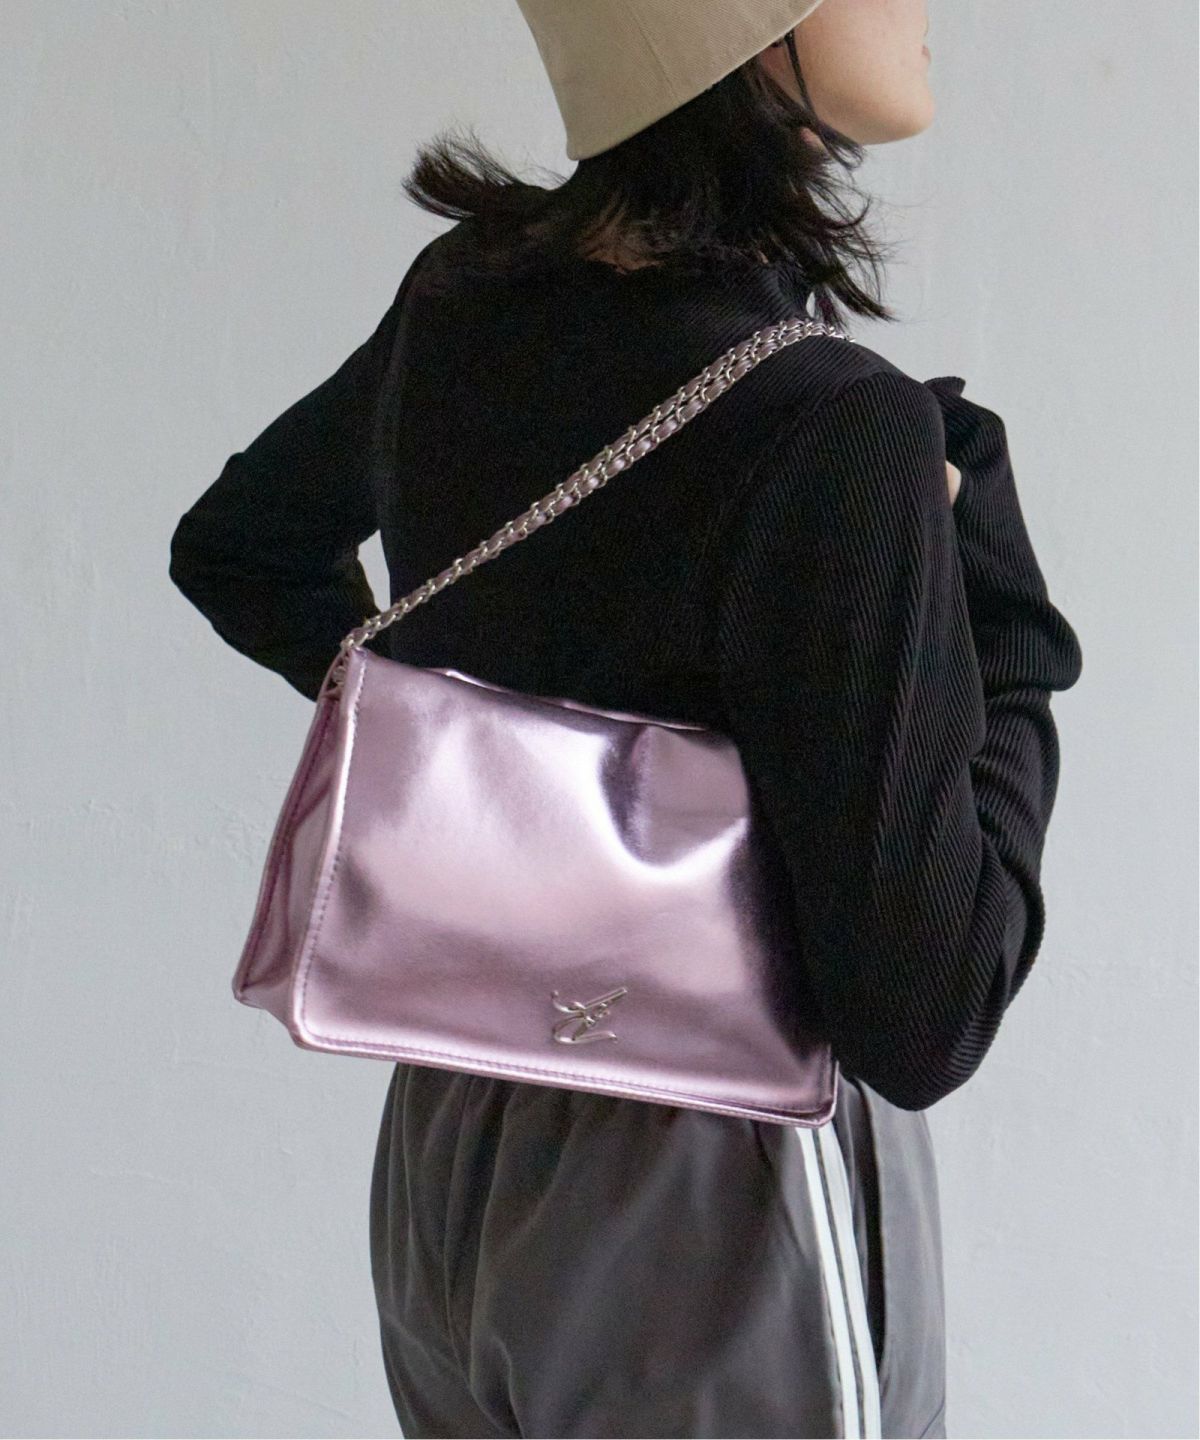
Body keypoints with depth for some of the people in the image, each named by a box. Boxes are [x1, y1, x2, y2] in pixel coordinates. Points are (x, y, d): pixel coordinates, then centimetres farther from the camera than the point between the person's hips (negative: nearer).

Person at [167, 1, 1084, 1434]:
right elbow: (920, 1019, -23)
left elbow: (235, 547, 17)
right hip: (717, 1209, -7)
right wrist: (1005, 649, -13)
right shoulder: (835, 429, -26)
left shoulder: (463, 299, -3)